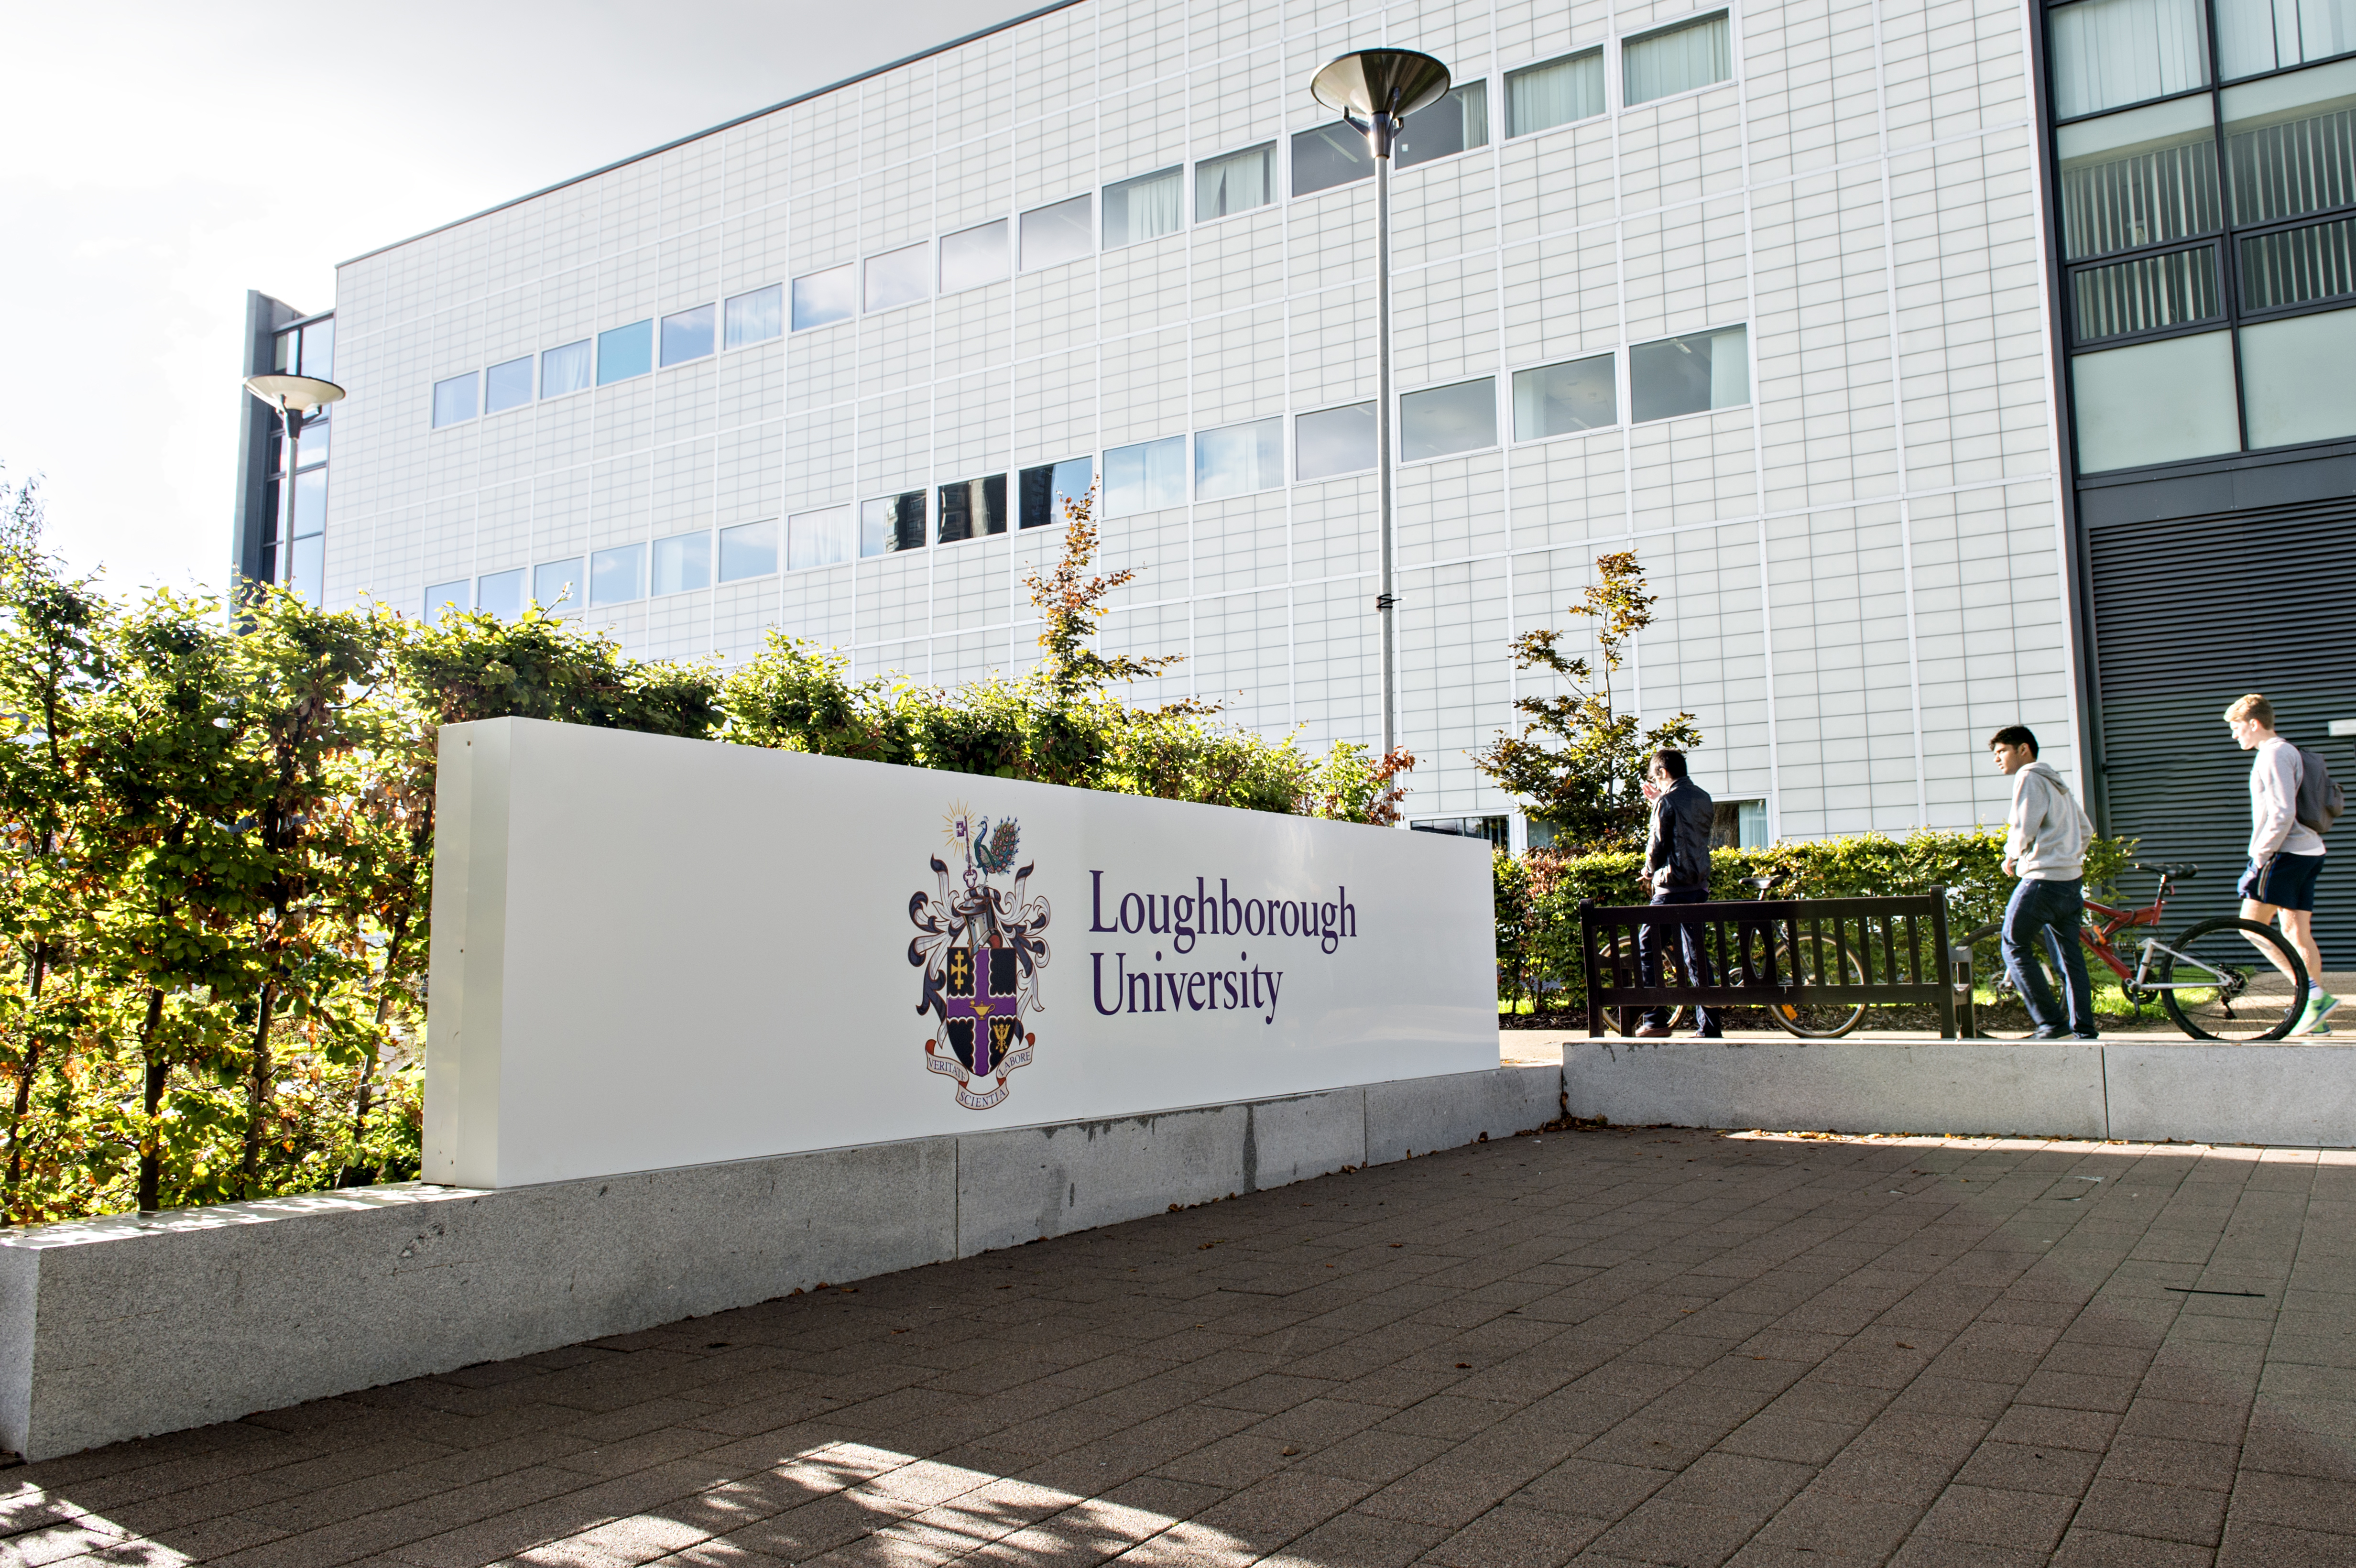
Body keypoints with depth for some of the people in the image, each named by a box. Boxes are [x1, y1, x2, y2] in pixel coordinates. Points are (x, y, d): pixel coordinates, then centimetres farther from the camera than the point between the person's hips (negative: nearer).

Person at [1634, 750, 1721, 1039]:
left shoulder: (1668, 801, -10)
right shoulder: (1703, 799, 12)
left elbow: (1658, 844, -10)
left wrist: (1651, 871, 10)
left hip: (1672, 887, -7)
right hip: (1699, 886, 7)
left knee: (1647, 948, 3)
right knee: (1696, 954, 9)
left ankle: (1656, 1020, 1)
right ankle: (1709, 1027, 6)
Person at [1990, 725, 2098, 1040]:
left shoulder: (2029, 778, -7)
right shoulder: (2056, 782, 21)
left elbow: (2023, 830, -16)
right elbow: (2086, 829, 24)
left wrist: (2011, 856, 2)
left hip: (2042, 879, -9)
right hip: (2072, 881, 9)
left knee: (2013, 947, -1)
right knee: (2070, 956, 9)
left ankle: (2051, 1021, -6)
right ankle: (2084, 1031, 9)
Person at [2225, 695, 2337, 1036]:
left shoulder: (2273, 755, -11)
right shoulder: (2289, 752, 20)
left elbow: (2282, 813, -20)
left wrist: (2258, 859, -17)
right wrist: (2262, 856, 22)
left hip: (2285, 851, -10)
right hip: (2310, 851, 10)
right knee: (2297, 933, 9)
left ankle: (2313, 993, -13)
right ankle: (2315, 1013, 8)